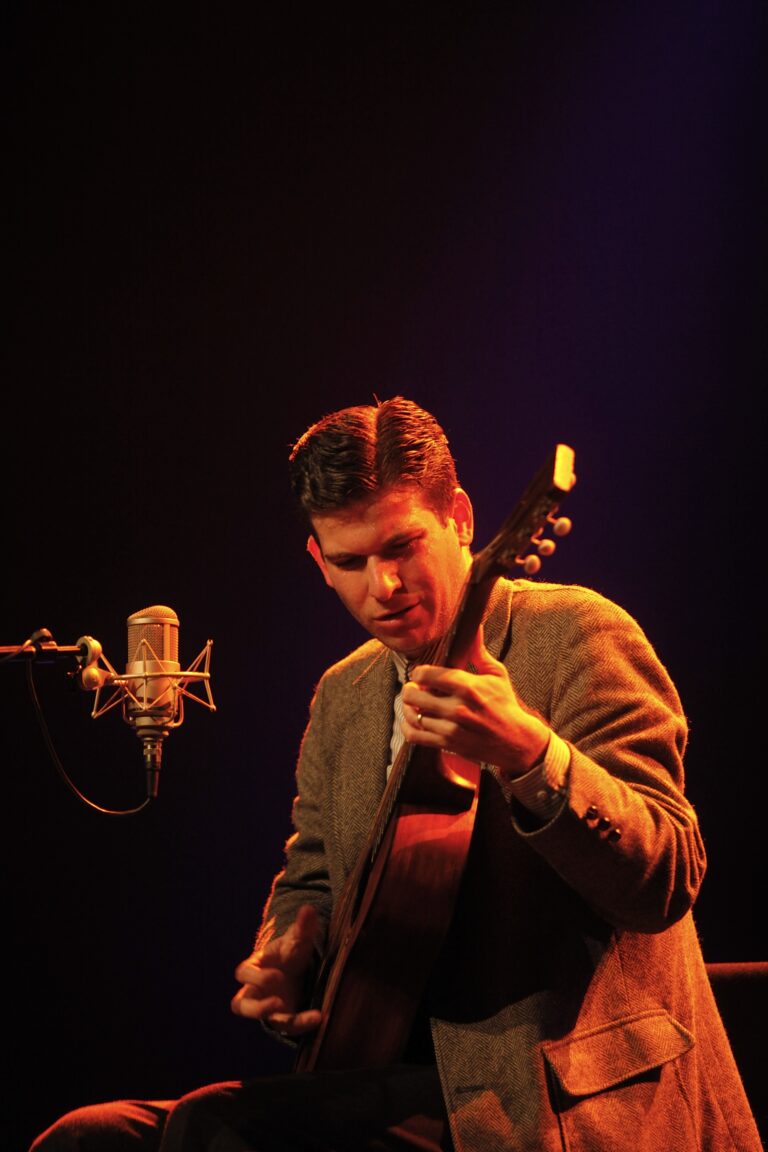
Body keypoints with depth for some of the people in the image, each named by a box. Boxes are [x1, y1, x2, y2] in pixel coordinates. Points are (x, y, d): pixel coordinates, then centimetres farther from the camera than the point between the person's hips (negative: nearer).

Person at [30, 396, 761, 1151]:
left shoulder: (576, 636, -7)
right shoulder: (341, 698, 14)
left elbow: (667, 880, -17)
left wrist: (529, 755, -34)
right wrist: (287, 958, 3)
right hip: (393, 1072, 7)